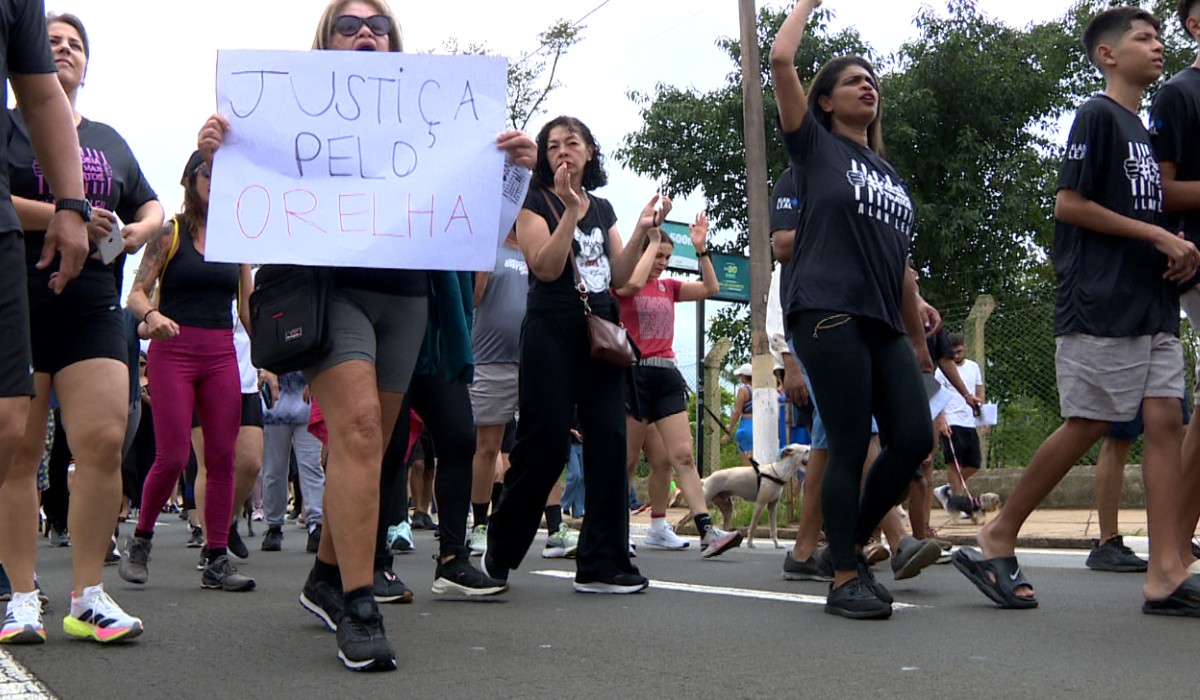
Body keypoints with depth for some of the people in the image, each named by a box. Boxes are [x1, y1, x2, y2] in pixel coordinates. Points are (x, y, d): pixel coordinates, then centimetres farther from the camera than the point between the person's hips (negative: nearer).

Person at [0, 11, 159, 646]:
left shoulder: (108, 140, 21)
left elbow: (151, 207, 27)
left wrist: (142, 229, 4)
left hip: (91, 308, 3)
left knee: (104, 442, -10)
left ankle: (88, 599, -3)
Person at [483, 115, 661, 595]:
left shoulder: (602, 209, 18)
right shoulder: (536, 202, 2)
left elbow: (618, 278, 12)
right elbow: (545, 267, -12)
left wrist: (642, 230, -1)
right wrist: (571, 210, -18)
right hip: (552, 333, -5)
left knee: (609, 441, -4)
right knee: (545, 445, -6)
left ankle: (602, 564, -1)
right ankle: (498, 556, 11)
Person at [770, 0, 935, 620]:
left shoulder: (889, 173, 24)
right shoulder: (815, 147, 8)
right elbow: (781, 60, -3)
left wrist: (919, 342, 22)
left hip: (884, 325, 6)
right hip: (828, 315, -6)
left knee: (914, 439, -3)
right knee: (850, 447, -8)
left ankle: (852, 542, 16)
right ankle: (844, 578, 0)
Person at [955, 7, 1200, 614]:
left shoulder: (1142, 130, 21)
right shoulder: (1098, 115, -4)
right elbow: (1069, 204, -12)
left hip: (1151, 303, 8)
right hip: (1100, 302, -8)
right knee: (1087, 425, -6)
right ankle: (996, 541, 7)